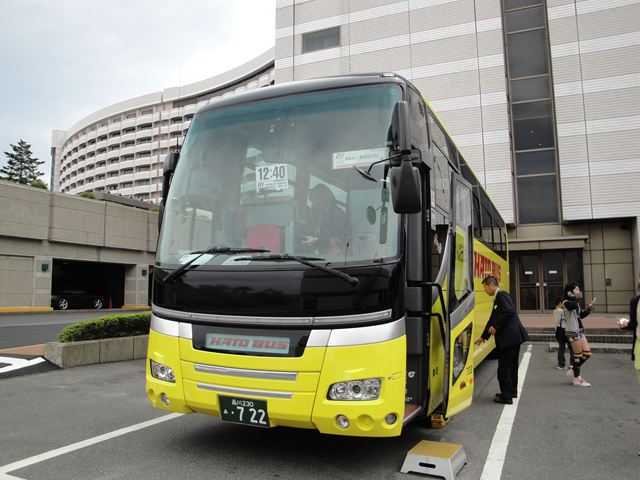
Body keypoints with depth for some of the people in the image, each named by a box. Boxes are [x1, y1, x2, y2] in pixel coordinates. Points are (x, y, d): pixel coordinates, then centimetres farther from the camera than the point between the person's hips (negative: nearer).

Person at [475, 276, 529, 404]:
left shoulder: (501, 295, -11)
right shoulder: (497, 298, 19)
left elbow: (509, 311, -25)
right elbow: (492, 319, 24)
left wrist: (495, 327, -17)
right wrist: (483, 337, 26)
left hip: (511, 337, -10)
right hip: (512, 337, 10)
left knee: (504, 367, -4)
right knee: (511, 366, 20)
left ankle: (506, 396, 3)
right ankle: (512, 391, 33)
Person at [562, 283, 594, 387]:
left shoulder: (576, 303, 17)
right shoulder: (566, 302, -11)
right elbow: (573, 306, -34)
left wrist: (588, 310, 8)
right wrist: (573, 296, -18)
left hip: (580, 331, 9)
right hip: (573, 331, -9)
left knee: (587, 353, 6)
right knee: (578, 355, -3)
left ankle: (573, 371, 20)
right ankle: (577, 379, 8)